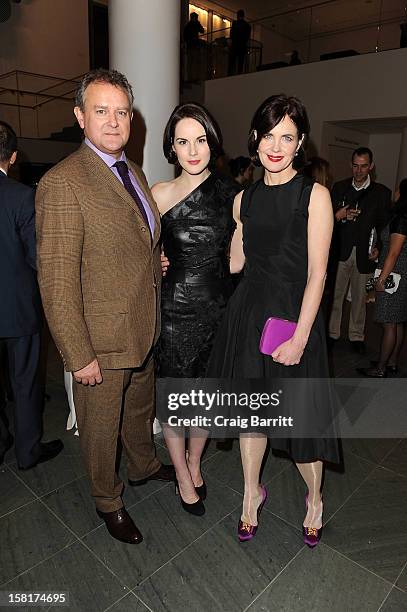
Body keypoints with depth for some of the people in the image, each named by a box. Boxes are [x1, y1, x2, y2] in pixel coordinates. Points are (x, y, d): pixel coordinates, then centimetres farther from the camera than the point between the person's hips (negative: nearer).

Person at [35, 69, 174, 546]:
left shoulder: (134, 172, 8)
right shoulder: (62, 183, -20)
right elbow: (56, 281, -22)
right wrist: (79, 356, -21)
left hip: (144, 330, 8)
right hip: (101, 341, -7)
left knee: (141, 408, 28)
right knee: (101, 426, 16)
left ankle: (143, 466, 55)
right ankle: (107, 501, 42)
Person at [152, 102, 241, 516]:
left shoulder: (231, 193, 1)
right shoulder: (159, 194, -4)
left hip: (219, 307, 2)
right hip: (175, 308, -2)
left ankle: (195, 463, 43)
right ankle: (183, 476, 35)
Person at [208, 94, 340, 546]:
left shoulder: (314, 195, -6)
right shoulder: (244, 199, 8)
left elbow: (316, 274, -10)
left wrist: (300, 338, -15)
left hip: (293, 316, -4)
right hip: (248, 311, 4)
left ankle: (314, 497, 37)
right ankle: (251, 492, 39)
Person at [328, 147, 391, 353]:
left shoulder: (382, 192, 4)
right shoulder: (339, 187, 6)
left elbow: (384, 225, 4)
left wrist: (377, 248, -10)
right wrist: (338, 216, -13)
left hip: (364, 254, 0)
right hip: (341, 251, 0)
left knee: (360, 297, 10)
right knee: (335, 294, 4)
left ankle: (356, 336, 24)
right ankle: (331, 333, 18)